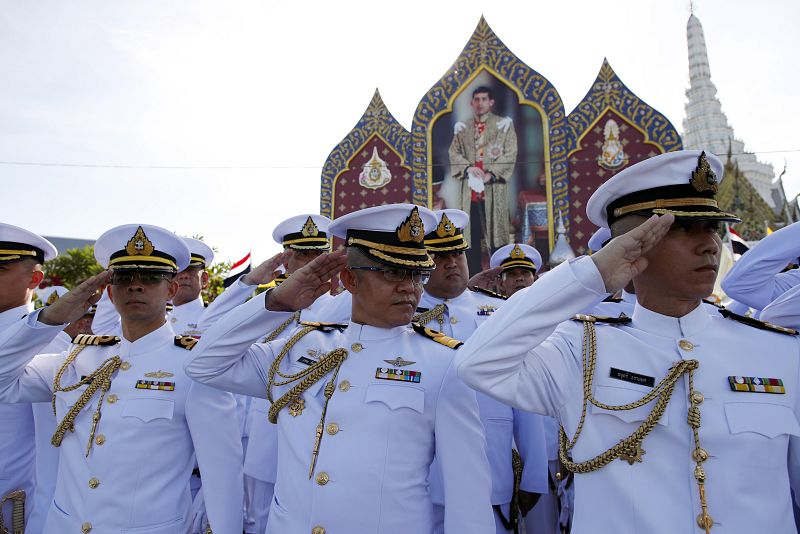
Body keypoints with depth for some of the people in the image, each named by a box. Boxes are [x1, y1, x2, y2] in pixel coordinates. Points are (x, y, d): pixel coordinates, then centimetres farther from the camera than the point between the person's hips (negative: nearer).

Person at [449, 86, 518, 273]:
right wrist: (468, 167, -9)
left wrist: (491, 173, -14)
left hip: (493, 186, -3)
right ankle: (474, 272, 16)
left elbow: (510, 154, -3)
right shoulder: (463, 128, 15)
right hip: (470, 187, 3)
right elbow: (453, 152, 9)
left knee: (495, 229, -2)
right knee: (472, 231, 6)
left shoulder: (503, 124, 5)